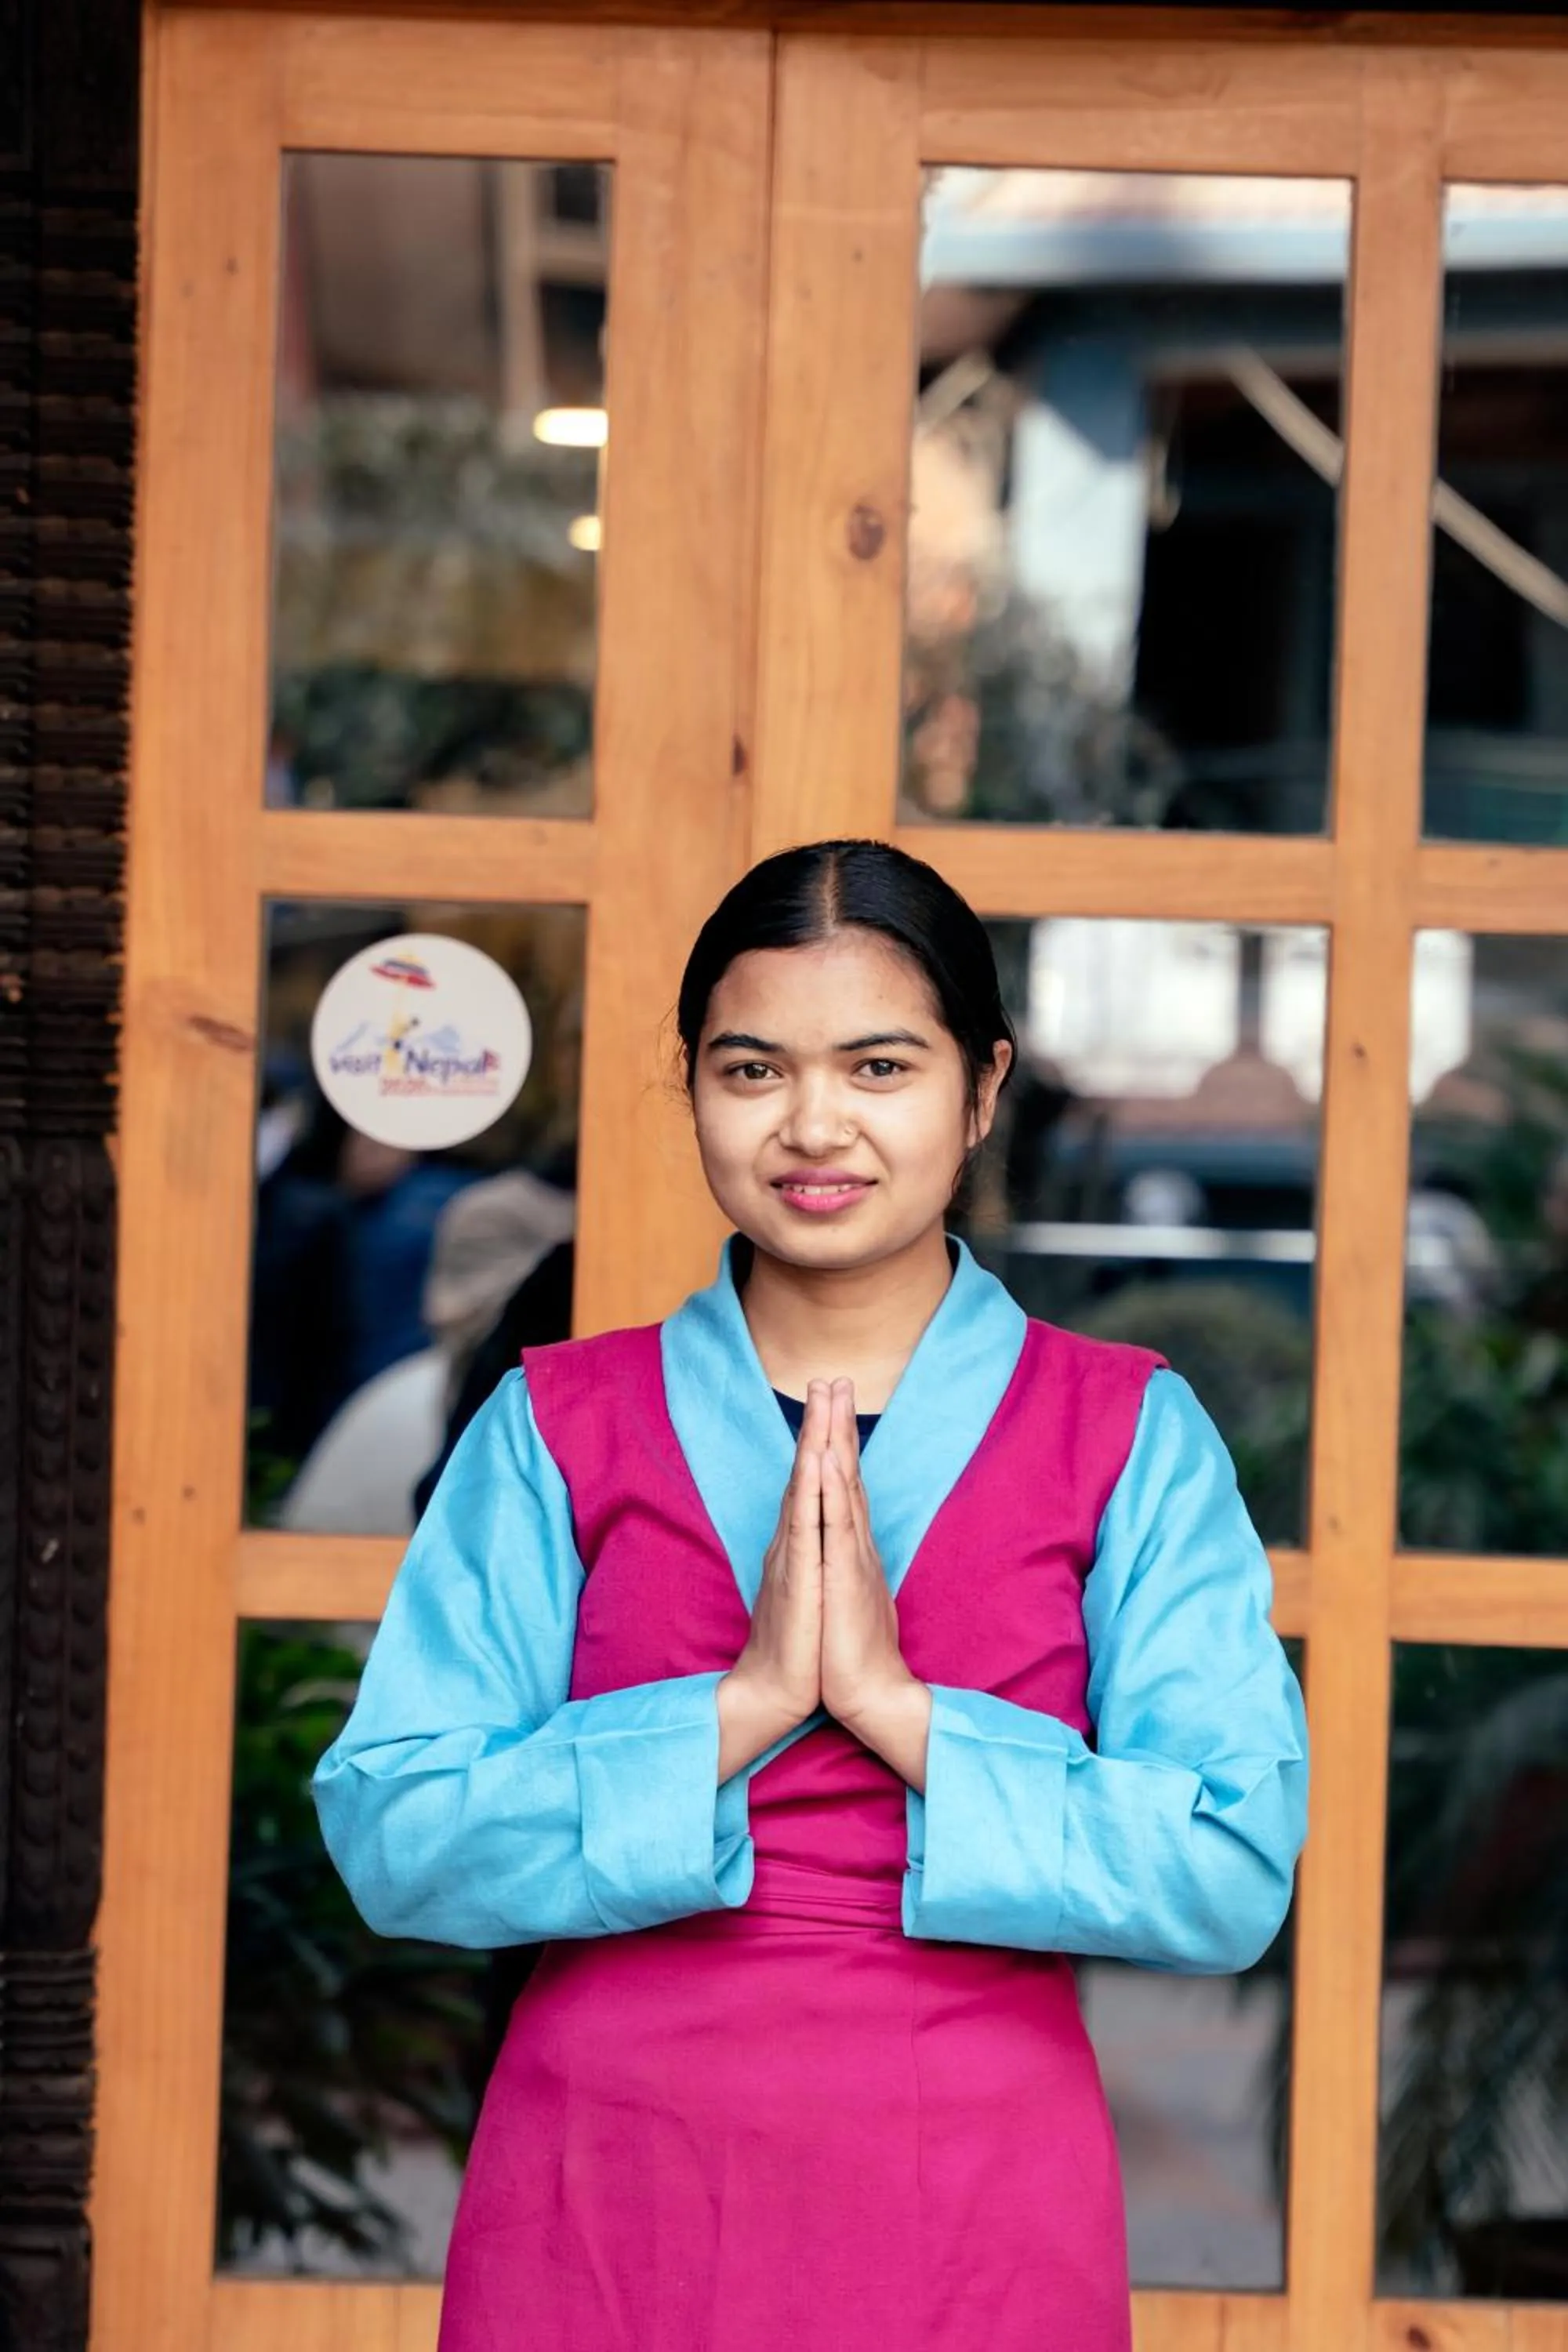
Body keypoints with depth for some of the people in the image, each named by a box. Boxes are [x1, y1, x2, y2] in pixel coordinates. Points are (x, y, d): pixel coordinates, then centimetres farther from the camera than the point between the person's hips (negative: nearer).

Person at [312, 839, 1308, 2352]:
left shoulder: (1133, 1439, 1)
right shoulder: (555, 1429, 3)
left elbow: (1235, 1877, -9)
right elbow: (391, 1842, -7)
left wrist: (898, 1707, -16)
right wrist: (744, 1705, -16)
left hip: (975, 2225, 0)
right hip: (600, 2212, 1)